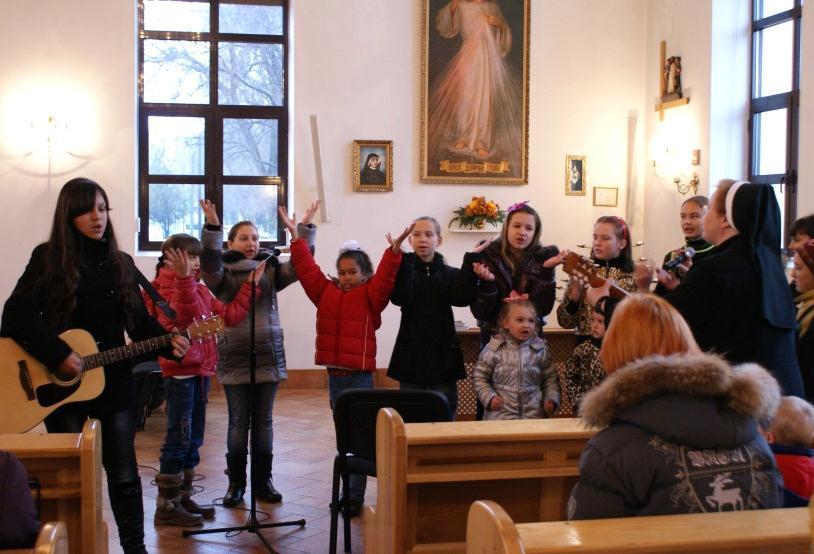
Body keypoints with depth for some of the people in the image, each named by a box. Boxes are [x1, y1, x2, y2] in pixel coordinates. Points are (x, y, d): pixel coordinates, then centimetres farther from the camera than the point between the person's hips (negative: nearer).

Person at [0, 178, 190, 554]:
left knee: (123, 473, 6)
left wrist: (167, 342, -12)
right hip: (61, 382, -3)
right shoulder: (48, 257, -5)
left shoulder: (120, 263, 7)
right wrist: (57, 355, -22)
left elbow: (140, 320, 7)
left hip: (114, 380, 3)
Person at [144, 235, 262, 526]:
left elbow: (229, 315, 14)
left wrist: (250, 285, 13)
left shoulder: (199, 289, 15)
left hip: (201, 370, 9)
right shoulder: (165, 288, -11)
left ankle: (183, 498, 24)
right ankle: (167, 507, 4)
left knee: (193, 439, 14)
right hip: (180, 372, -9)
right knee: (178, 438, -5)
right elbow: (186, 315, -30)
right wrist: (184, 277, -41)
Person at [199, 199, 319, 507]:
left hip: (268, 354, 2)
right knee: (238, 421, 4)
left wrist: (306, 228, -14)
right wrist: (212, 227, -32)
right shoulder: (223, 273, 0)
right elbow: (209, 266, -20)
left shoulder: (270, 270, 7)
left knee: (264, 420, 9)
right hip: (234, 357, -2)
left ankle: (263, 481, 20)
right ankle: (236, 482, 16)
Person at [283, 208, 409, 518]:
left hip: (360, 375, -5)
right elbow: (307, 269, 7)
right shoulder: (326, 292, 9)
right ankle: (347, 490, 25)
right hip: (334, 373, 6)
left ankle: (356, 496, 2)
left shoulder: (370, 295, -3)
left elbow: (385, 278, -18)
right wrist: (296, 237, 2)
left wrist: (394, 250, -30)